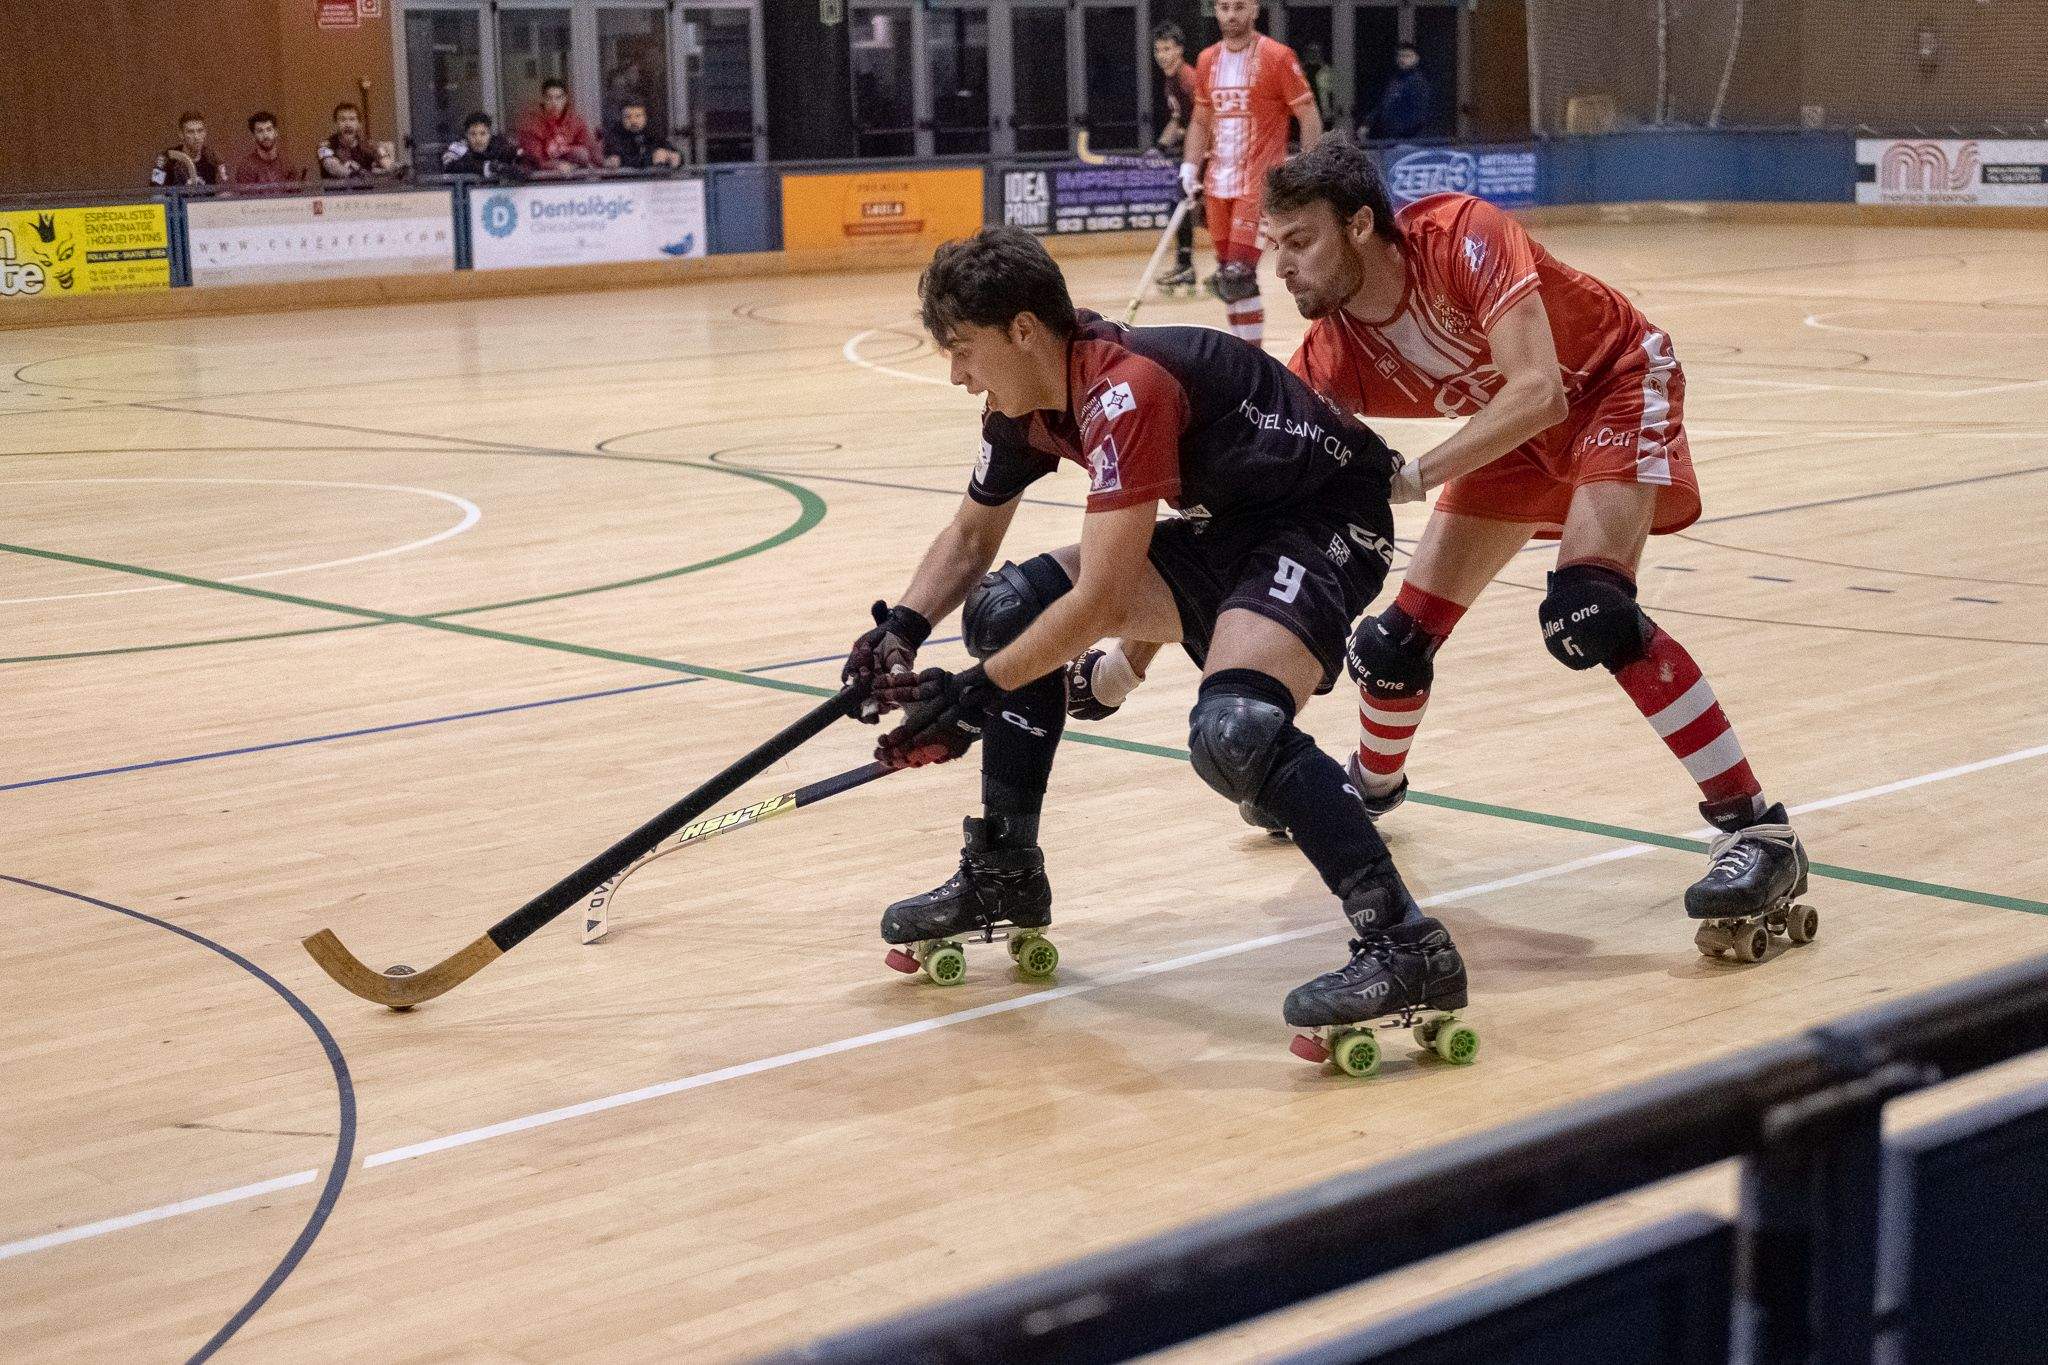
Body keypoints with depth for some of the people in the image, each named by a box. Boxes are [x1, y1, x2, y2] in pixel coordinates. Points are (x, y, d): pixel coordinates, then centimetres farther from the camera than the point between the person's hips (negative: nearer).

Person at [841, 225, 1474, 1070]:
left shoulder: (1125, 391, -29)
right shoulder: (1025, 408, -1)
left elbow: (1098, 601, -29)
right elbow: (971, 536, 15)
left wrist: (974, 693, -22)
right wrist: (902, 628, -3)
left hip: (1325, 519, -10)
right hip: (1225, 527, 10)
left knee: (1233, 730, -33)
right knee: (1008, 610, 3)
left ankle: (1406, 947, -25)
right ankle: (1004, 879, 16)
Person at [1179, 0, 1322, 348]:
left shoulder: (1277, 58, -8)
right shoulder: (1207, 60, 11)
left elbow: (1309, 118, -6)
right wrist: (1190, 166, 8)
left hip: (1260, 182, -6)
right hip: (1219, 184, 6)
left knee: (1237, 274, -16)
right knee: (1228, 275, 9)